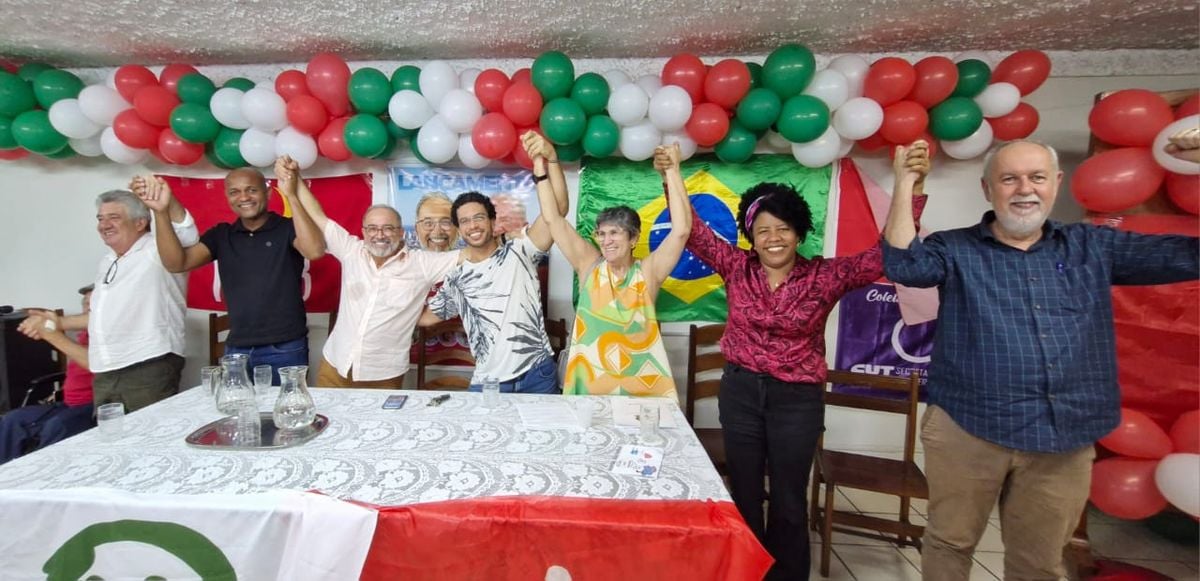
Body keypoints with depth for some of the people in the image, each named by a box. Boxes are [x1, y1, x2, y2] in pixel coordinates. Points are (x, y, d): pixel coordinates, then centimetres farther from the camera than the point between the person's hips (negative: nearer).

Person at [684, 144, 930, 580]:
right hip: (740, 391, 2)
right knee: (743, 493, 17)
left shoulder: (825, 276, -8)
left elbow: (885, 254, -17)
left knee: (789, 500, 14)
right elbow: (695, 233, -4)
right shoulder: (737, 268, -3)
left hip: (797, 399, -2)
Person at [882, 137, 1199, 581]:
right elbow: (902, 264, -18)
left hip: (1064, 441, 3)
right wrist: (906, 182, -19)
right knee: (949, 542, 14)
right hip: (966, 431, -3)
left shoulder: (1093, 247, 10)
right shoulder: (955, 250, -1)